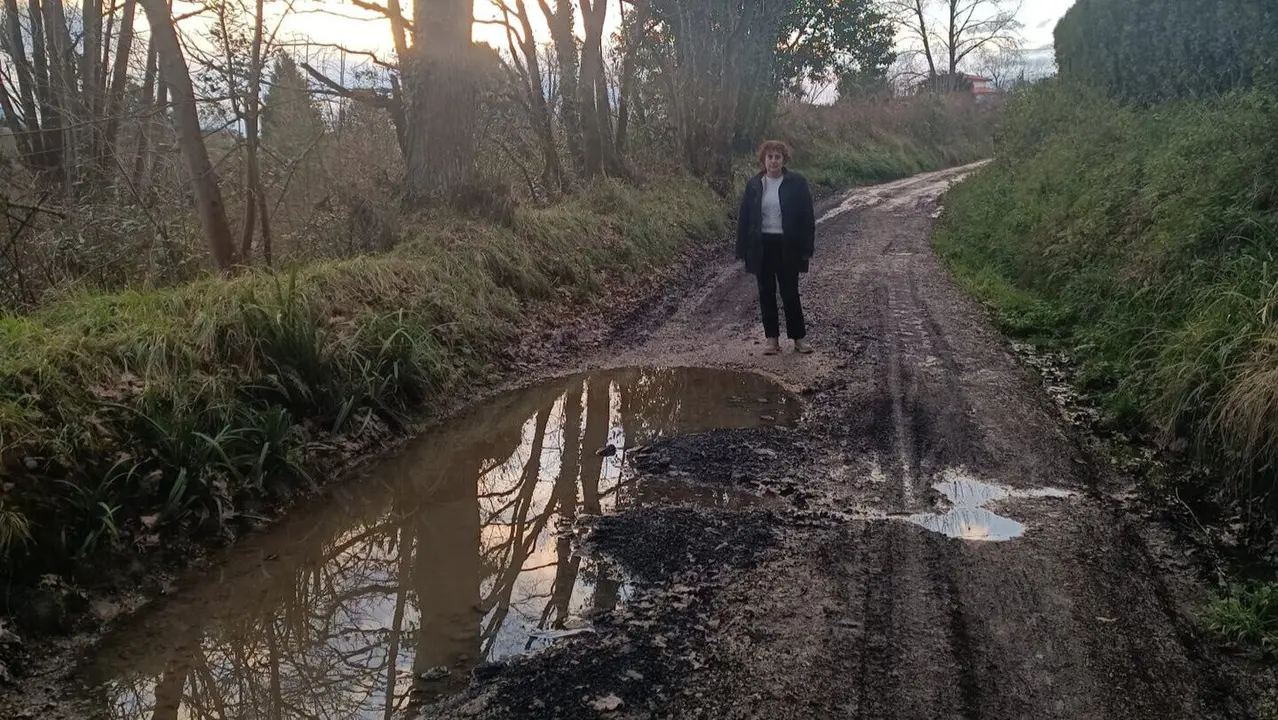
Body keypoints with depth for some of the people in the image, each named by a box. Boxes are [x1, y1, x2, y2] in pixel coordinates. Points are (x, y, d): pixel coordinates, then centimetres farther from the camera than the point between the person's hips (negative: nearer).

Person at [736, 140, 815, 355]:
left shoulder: (797, 183, -3)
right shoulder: (753, 185, 4)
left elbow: (807, 217, -3)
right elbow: (744, 218, 6)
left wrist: (806, 248, -8)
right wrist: (742, 249, 1)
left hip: (787, 246, -3)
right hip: (761, 246, 3)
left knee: (790, 292, 1)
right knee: (766, 293, 7)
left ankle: (799, 337, 13)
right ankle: (772, 338, 15)